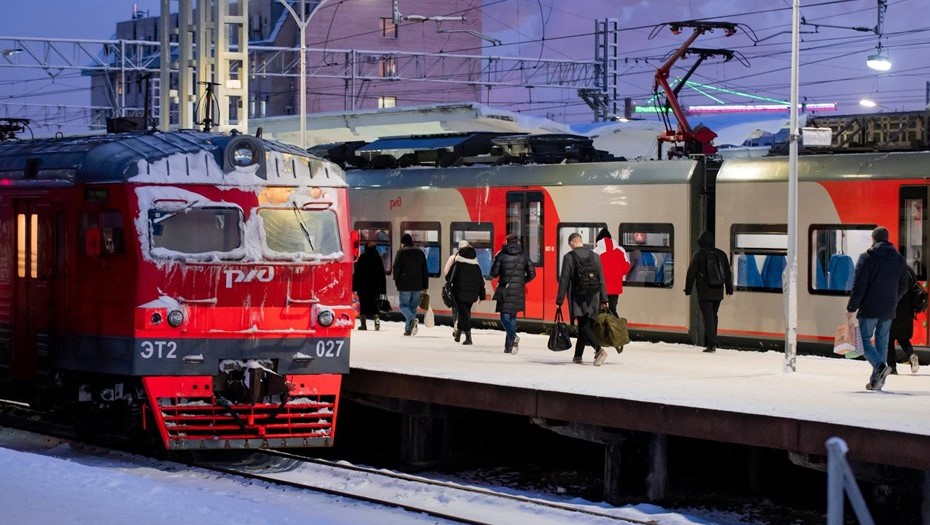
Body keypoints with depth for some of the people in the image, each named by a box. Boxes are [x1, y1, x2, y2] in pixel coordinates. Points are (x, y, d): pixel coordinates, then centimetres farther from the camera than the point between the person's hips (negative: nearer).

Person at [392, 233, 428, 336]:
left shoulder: (401, 252, -3)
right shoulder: (420, 252, 13)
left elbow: (396, 268, -8)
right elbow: (424, 271, 13)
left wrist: (396, 281, 5)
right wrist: (425, 286, 15)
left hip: (404, 285, -4)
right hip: (417, 285, 4)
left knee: (403, 305, 2)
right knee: (413, 306, 11)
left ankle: (412, 319, -26)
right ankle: (408, 329, 8)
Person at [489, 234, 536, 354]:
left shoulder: (501, 255, -4)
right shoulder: (524, 256, 4)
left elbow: (493, 273, -2)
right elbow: (532, 274, 4)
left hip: (505, 290, -3)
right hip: (518, 290, 3)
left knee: (505, 316, 0)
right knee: (512, 316, 13)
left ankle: (513, 337, -27)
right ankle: (509, 346, 12)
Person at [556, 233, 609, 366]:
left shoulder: (568, 257, -5)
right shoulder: (595, 257, 6)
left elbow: (564, 280, -6)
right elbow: (601, 280, 8)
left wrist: (559, 300, -1)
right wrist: (604, 299, 13)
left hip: (578, 297, -4)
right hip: (593, 298, 4)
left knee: (584, 326, -7)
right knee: (583, 326, 14)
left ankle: (599, 350, -28)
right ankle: (578, 356, 20)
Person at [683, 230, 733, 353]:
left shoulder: (698, 255, -8)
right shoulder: (721, 254, 6)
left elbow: (691, 273, -4)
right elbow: (728, 273, 14)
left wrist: (688, 289, 6)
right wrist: (729, 288, 24)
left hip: (704, 293, -4)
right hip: (718, 292, 4)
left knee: (708, 317, -4)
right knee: (713, 316, 17)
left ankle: (711, 344, -10)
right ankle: (711, 342, 21)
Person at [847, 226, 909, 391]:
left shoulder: (867, 258, -9)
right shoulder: (899, 259, 9)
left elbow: (859, 285, -13)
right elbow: (903, 285, 15)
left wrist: (851, 307, -7)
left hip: (869, 309, -5)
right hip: (888, 310, 5)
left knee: (865, 340, 1)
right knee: (882, 342, 11)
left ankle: (880, 366, -23)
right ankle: (876, 380, 10)